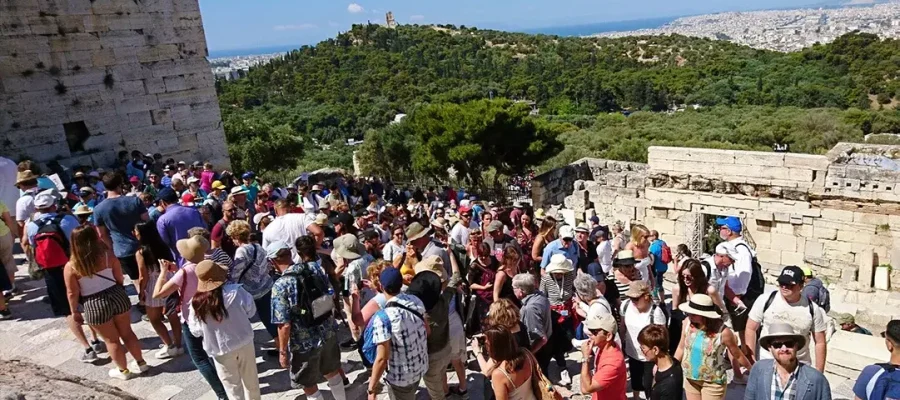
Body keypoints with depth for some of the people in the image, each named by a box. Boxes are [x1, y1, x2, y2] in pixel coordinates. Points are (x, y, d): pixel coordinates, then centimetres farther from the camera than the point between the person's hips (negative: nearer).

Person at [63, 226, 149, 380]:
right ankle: (141, 363, 30)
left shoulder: (71, 267, -12)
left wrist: (74, 311, 7)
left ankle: (123, 371, 28)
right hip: (117, 296, 3)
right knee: (127, 333, 19)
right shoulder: (108, 255, -8)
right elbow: (120, 279, 0)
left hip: (95, 305, -2)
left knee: (111, 339, 14)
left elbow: (72, 293, -7)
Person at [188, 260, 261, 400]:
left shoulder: (197, 303, -17)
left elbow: (196, 331, -5)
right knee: (250, 380, 22)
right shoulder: (236, 291, -21)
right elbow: (251, 311, -5)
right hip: (244, 343, 1)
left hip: (220, 350, 0)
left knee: (232, 385, 17)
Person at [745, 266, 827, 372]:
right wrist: (751, 360, -7)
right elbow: (751, 328, -3)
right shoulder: (766, 301, -10)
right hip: (766, 363, 0)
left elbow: (820, 343, 1)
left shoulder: (812, 309, -7)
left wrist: (819, 373, 0)